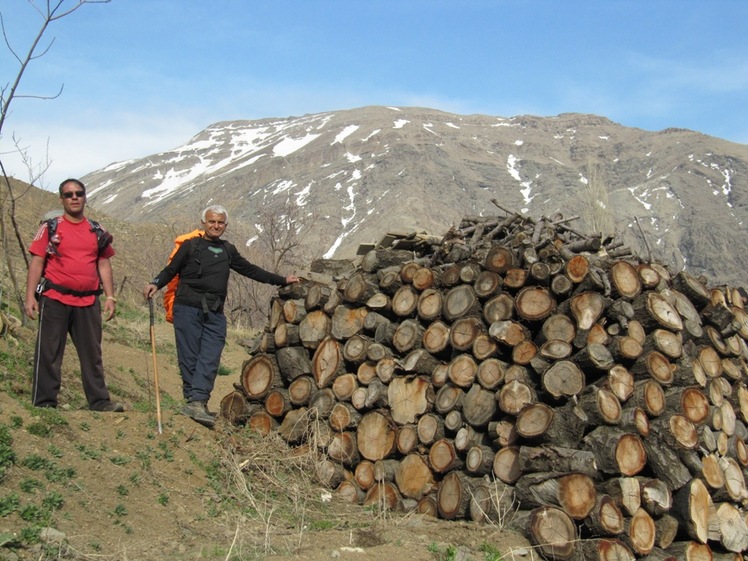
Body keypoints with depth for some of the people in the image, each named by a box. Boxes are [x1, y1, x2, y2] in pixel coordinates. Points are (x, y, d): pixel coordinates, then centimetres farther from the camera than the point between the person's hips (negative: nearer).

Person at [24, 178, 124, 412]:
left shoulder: (97, 231, 11)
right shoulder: (50, 227, 1)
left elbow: (104, 264, 12)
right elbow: (36, 262, -2)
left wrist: (110, 296, 5)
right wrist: (30, 296, -10)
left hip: (88, 302, 4)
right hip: (55, 299, -3)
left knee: (92, 353, 8)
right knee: (49, 353, 1)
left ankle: (100, 402, 14)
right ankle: (44, 404, 8)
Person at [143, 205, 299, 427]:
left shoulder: (228, 250, 21)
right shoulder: (190, 245, 8)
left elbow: (250, 270, 26)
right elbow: (171, 270, 7)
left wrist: (281, 280, 25)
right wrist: (156, 283, -13)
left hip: (215, 313, 3)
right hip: (188, 308, -3)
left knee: (210, 359, -10)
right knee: (189, 357, -4)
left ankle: (197, 402, -15)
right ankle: (192, 399, 1)